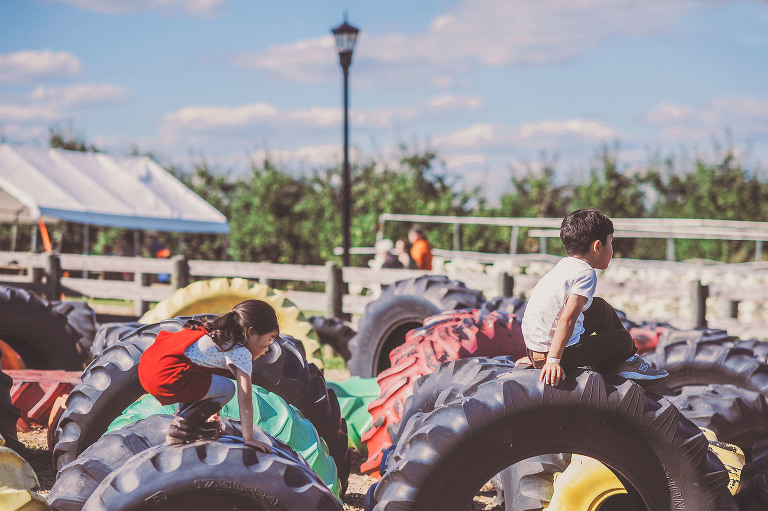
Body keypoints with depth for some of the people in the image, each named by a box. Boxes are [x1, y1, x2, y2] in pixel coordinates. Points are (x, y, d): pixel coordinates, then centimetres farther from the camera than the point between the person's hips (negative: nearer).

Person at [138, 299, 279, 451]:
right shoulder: (241, 353, -1)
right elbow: (245, 400, -4)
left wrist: (214, 412, 44)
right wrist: (249, 439, 3)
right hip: (165, 377, -10)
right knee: (227, 389, -3)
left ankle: (184, 415, 22)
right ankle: (180, 427, 5)